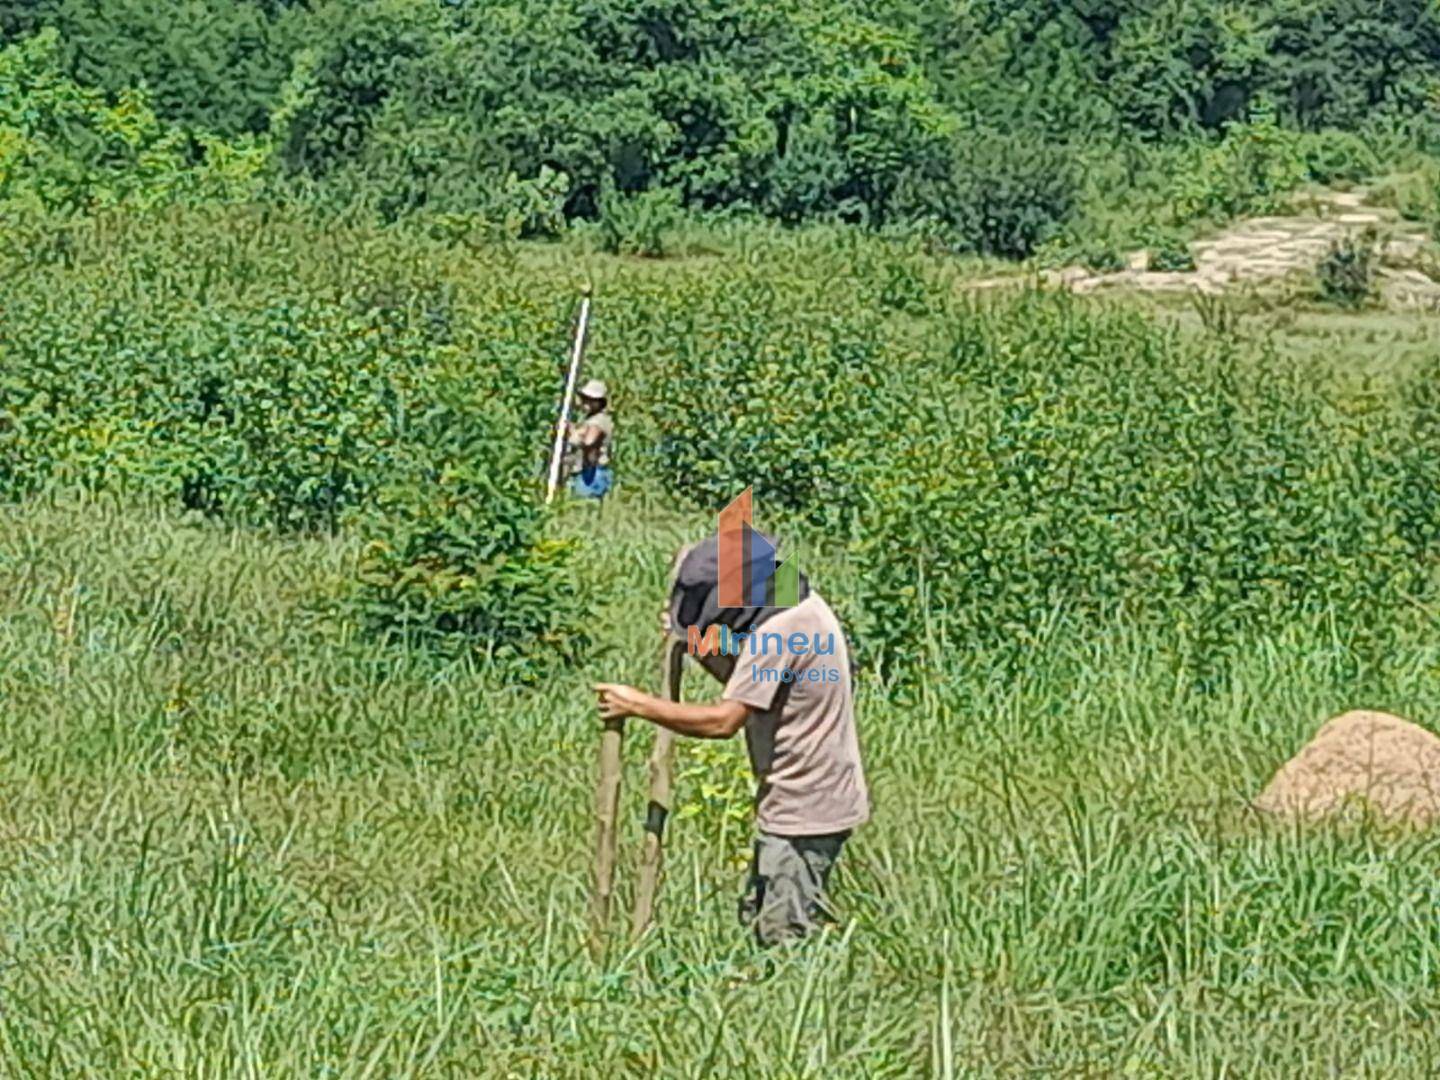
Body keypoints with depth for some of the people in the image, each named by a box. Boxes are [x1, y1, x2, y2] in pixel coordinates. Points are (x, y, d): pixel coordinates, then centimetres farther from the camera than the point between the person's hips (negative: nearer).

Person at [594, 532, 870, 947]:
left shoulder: (779, 632, -22)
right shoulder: (797, 609, 9)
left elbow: (724, 720, -24)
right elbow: (747, 691, 19)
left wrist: (638, 704, -17)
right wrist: (698, 645, 7)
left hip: (804, 812, -10)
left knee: (784, 936, -6)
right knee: (757, 922, 13)